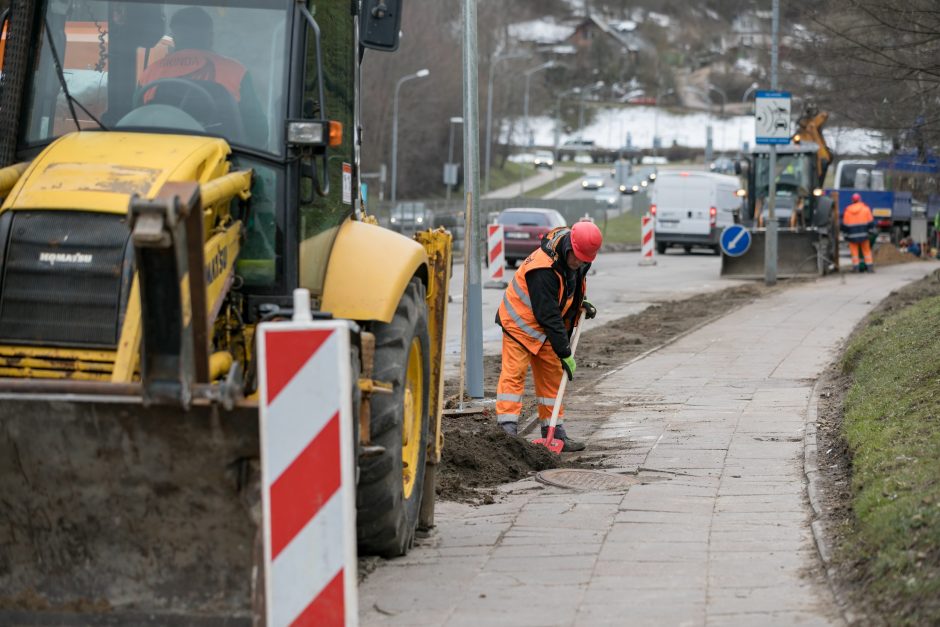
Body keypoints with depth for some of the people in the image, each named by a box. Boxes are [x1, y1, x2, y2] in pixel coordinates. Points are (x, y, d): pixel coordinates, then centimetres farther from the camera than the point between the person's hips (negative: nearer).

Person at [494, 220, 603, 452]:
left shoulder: (575, 261, -6)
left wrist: (581, 304, 4)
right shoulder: (543, 269, -33)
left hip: (546, 329, 8)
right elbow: (549, 316, -31)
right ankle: (508, 429, -20)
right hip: (521, 322, -8)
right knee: (514, 374, -15)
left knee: (552, 376, 9)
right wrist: (565, 353, -28)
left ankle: (554, 431, 14)